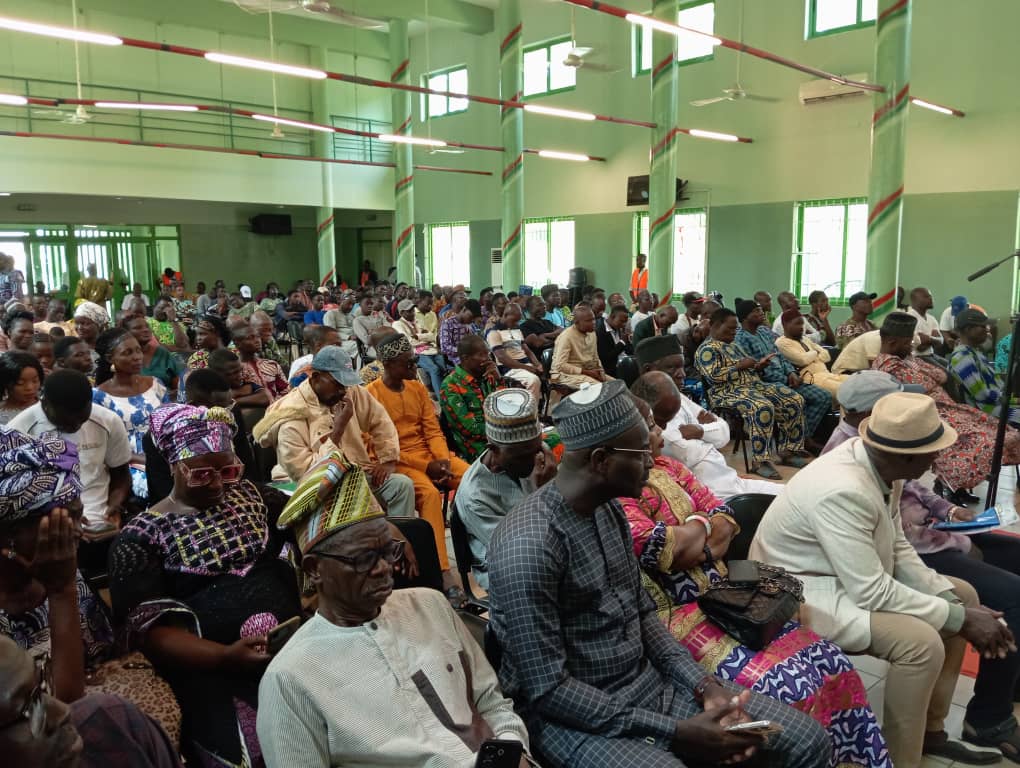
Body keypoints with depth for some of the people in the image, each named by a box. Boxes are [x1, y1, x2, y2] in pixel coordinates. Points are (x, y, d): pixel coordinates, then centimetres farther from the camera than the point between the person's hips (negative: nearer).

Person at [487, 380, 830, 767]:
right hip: (574, 715, -7)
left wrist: (703, 685, -3)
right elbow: (547, 689, -22)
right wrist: (673, 732, -20)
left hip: (649, 681, 7)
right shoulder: (529, 546, -25)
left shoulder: (608, 510, 1)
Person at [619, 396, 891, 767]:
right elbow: (659, 549, -26)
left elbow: (727, 521, 8)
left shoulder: (667, 467, 10)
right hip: (676, 617, -8)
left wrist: (694, 545, -14)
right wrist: (701, 525, -5)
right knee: (790, 688, -22)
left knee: (830, 663, -3)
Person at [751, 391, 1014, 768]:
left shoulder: (880, 464, -6)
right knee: (922, 642, -26)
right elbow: (872, 593, -29)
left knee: (962, 595, 11)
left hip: (855, 575, 10)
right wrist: (960, 619, -19)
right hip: (805, 591, -10)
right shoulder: (842, 491, -34)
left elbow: (897, 549, 4)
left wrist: (957, 604, -6)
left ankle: (931, 729, 22)